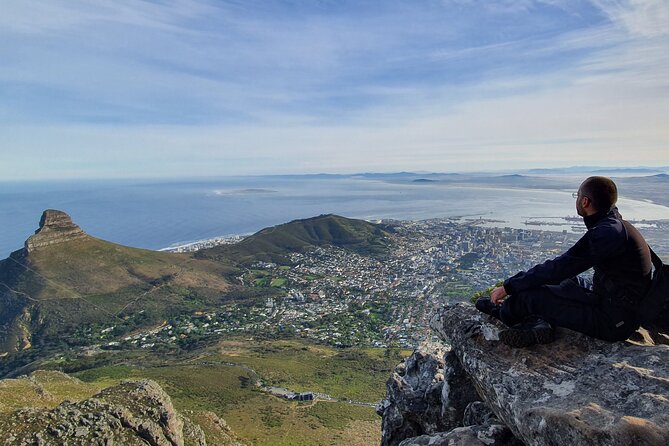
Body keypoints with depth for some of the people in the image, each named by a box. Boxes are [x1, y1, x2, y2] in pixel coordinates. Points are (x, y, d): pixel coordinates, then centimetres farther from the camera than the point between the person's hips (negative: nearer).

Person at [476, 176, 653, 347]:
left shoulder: (608, 233, -25)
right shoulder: (615, 224, 8)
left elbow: (560, 266, -25)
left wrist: (509, 287, -17)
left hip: (614, 323, -10)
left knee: (529, 294, -11)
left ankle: (501, 312, 20)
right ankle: (538, 324, -4)